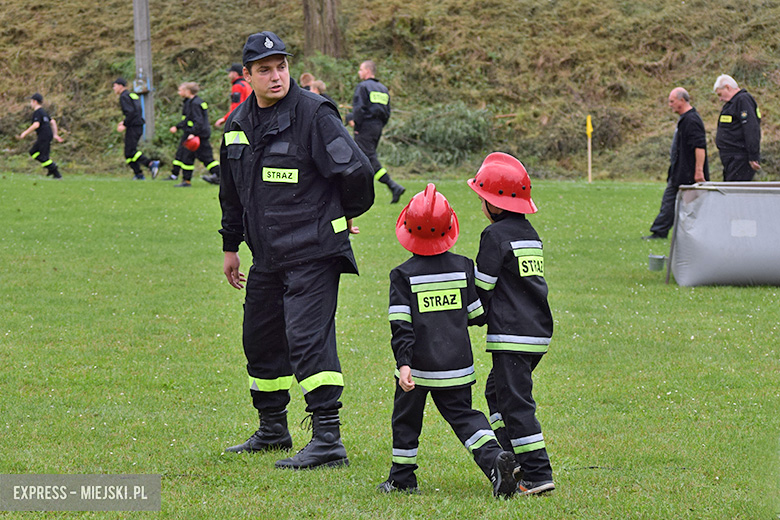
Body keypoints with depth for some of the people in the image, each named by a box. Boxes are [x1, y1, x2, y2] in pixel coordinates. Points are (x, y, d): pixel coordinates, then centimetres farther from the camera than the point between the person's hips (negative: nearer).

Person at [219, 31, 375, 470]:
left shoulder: (313, 113, -13)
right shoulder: (239, 124, 10)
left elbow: (356, 170, -16)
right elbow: (232, 191, 23)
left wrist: (348, 215, -1)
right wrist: (230, 246, 25)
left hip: (313, 252, -8)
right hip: (268, 255, 8)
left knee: (308, 338, -16)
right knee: (261, 339, 15)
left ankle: (328, 441, -16)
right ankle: (273, 430, 32)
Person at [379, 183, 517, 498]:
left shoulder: (403, 275, -8)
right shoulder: (463, 268, 0)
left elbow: (401, 325, -14)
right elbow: (478, 315, 7)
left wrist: (403, 363, -17)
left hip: (419, 365, -3)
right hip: (457, 363, 3)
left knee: (407, 418, 13)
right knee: (462, 415, 8)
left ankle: (402, 477, 19)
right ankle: (493, 457, -14)